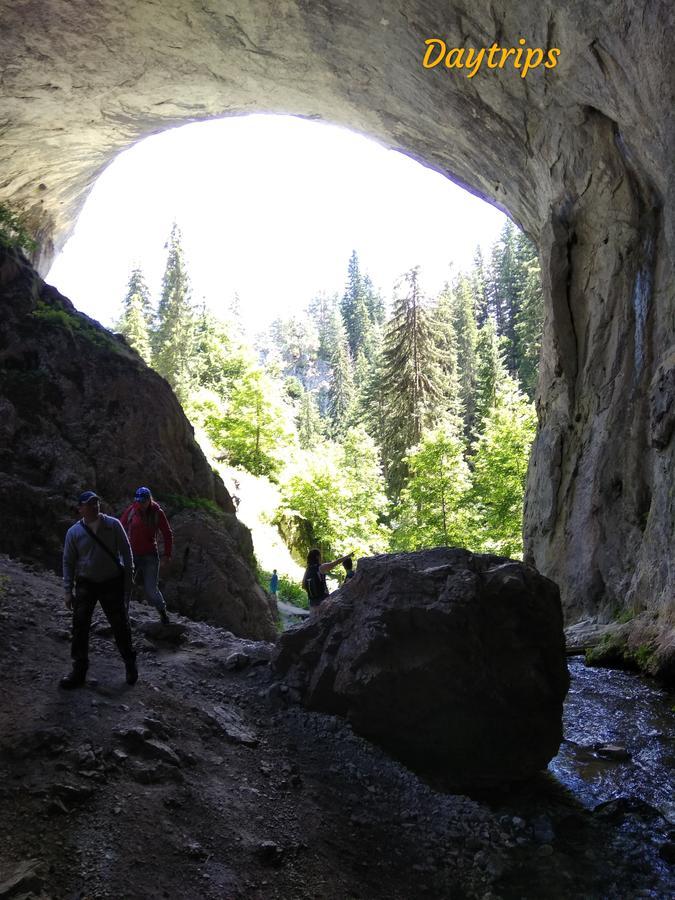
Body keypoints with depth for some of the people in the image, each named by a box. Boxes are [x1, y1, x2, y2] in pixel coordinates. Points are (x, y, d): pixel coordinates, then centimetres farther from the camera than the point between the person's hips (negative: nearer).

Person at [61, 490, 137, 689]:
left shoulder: (113, 525, -6)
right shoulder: (74, 532, -3)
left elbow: (126, 552, 0)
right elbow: (68, 562, 4)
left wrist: (128, 579, -2)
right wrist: (68, 591, 0)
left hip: (112, 583, -1)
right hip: (86, 584, 1)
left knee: (120, 626, 3)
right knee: (80, 626, -2)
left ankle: (130, 665, 21)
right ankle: (79, 670, 10)